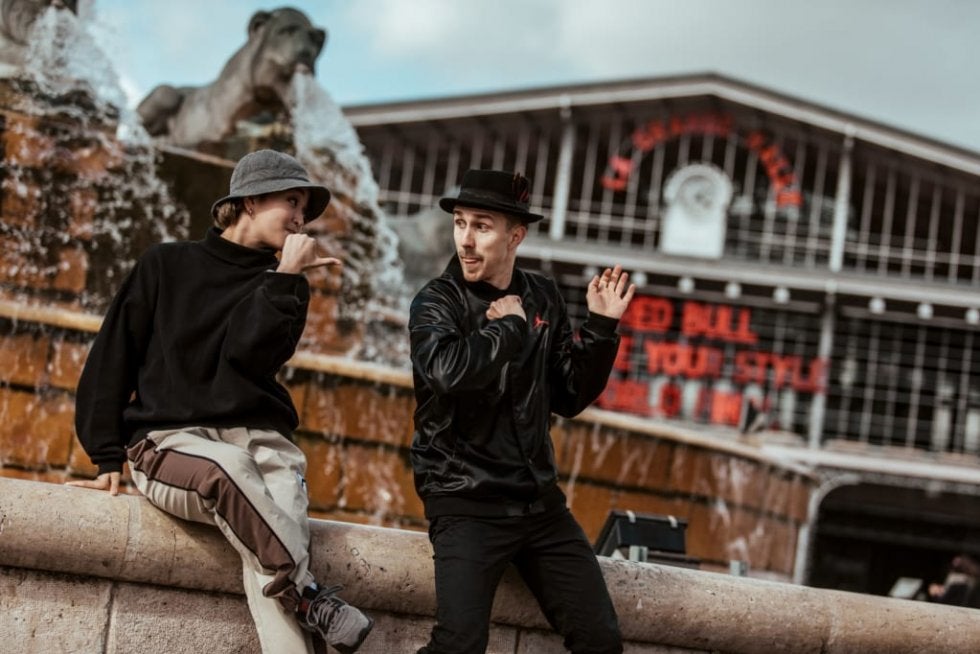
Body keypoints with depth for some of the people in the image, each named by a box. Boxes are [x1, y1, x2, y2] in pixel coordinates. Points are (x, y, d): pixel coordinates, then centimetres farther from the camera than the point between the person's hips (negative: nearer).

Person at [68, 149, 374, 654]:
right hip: (170, 440, -2)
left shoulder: (284, 287, 18)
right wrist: (107, 455, 0)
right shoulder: (167, 264, 13)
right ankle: (308, 598, -33)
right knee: (230, 468, -40)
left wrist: (286, 278, -4)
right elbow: (113, 356, 9)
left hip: (259, 437, 2)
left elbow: (248, 354, -2)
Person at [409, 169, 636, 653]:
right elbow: (450, 370, -31)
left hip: (539, 500, 5)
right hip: (467, 501, -5)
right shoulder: (436, 302, -8)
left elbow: (569, 398, 12)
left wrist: (601, 329, 1)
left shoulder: (542, 298, 7)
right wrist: (511, 325, -15)